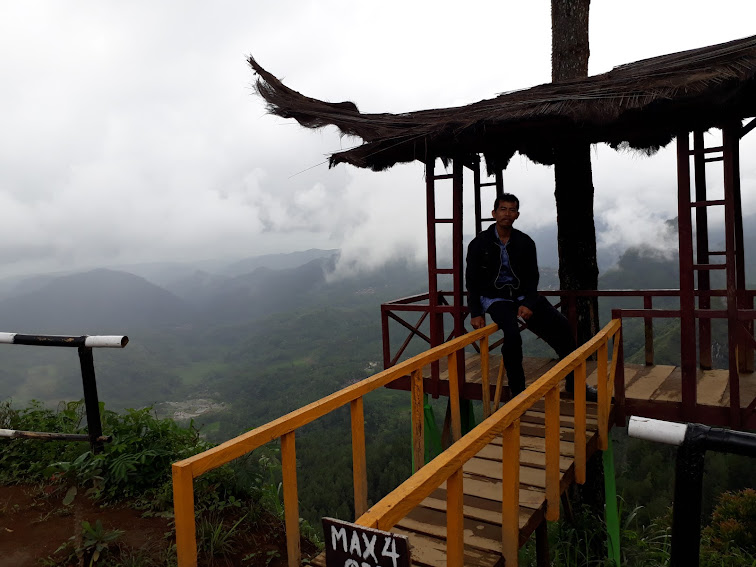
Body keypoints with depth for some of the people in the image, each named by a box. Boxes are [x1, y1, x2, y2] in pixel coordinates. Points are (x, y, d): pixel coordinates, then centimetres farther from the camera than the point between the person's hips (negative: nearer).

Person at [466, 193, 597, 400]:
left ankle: (573, 383, 1)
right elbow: (472, 281, 0)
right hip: (494, 297, -3)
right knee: (512, 333, -32)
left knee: (560, 325, -15)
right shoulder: (479, 243, -2)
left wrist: (528, 304, -12)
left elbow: (532, 277, 6)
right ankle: (518, 393, -16)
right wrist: (476, 313, -8)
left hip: (522, 295, 4)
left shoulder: (525, 242, 5)